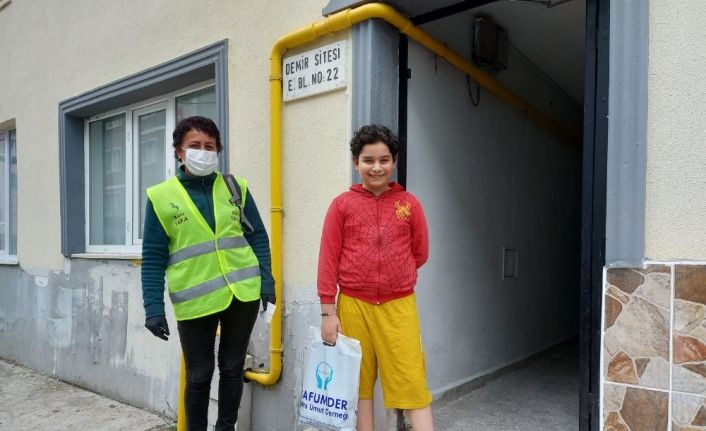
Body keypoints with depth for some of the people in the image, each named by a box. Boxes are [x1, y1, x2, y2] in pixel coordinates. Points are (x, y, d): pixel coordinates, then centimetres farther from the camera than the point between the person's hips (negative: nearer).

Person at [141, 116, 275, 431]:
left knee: (232, 368, 15)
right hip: (195, 301, -2)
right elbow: (153, 257, -2)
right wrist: (154, 308, -7)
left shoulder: (235, 187, 3)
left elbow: (258, 237, 6)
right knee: (199, 375, 11)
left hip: (242, 293, 2)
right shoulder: (161, 197, -2)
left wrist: (266, 282, -2)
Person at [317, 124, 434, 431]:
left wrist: (393, 278, 5)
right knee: (359, 381, 12)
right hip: (353, 305, 0)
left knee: (412, 382, 2)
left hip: (399, 306, 0)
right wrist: (328, 312, -3)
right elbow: (328, 260, -1)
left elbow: (420, 253, 10)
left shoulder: (409, 203, 2)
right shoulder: (342, 204, -1)